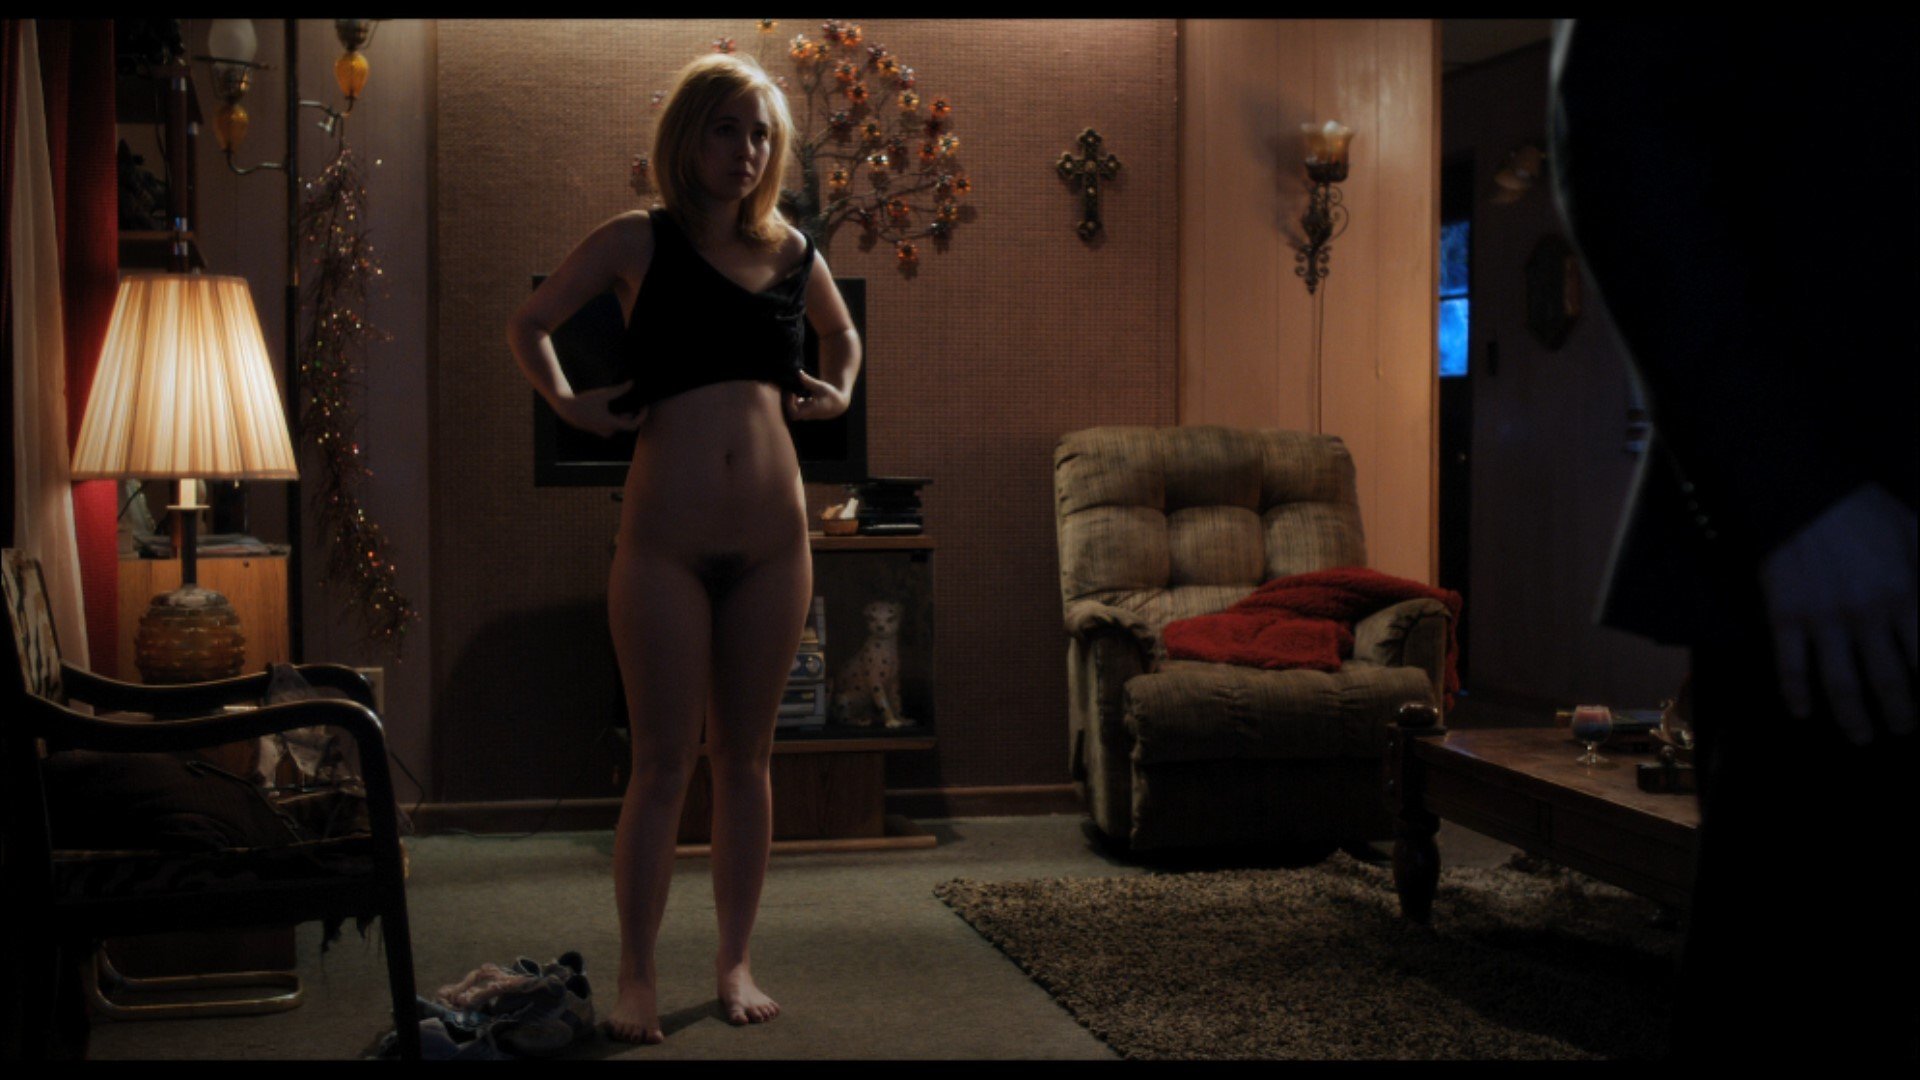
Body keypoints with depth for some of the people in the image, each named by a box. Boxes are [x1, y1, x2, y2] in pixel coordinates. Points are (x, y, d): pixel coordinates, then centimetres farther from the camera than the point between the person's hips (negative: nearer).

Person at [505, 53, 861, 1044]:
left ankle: (735, 963, 21)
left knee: (746, 757, 10)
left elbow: (843, 337, 30)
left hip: (772, 542, 4)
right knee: (663, 763, 0)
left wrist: (839, 393, 12)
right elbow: (530, 324, 10)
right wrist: (567, 404, -4)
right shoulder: (639, 242, 0)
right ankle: (637, 978, 10)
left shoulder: (792, 253, 10)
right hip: (667, 543, -3)